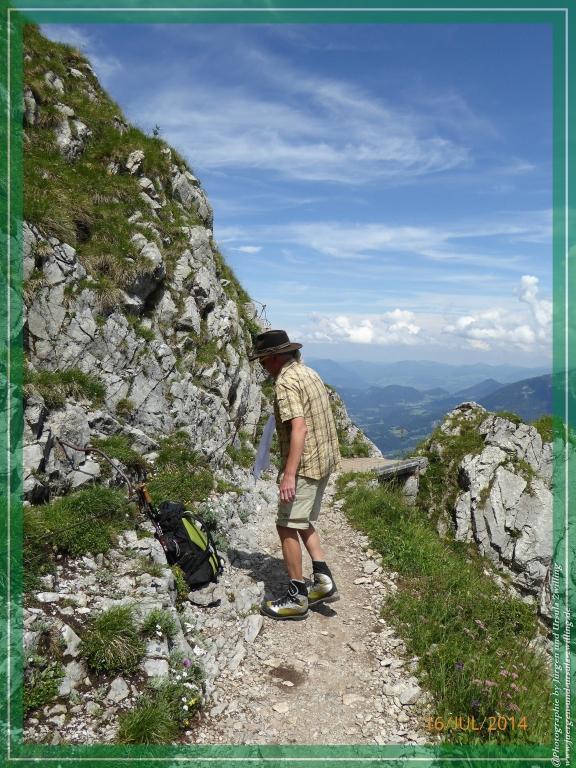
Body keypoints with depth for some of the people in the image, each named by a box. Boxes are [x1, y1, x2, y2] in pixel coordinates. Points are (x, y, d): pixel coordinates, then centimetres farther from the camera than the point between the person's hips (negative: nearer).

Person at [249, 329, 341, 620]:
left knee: (287, 526, 1)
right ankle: (324, 580, 20)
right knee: (302, 521, 21)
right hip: (324, 459, 10)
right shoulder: (308, 372, 13)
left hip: (305, 465, -10)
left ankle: (297, 597, 11)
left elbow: (299, 427, -27)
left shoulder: (285, 382, -17)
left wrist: (289, 474, -29)